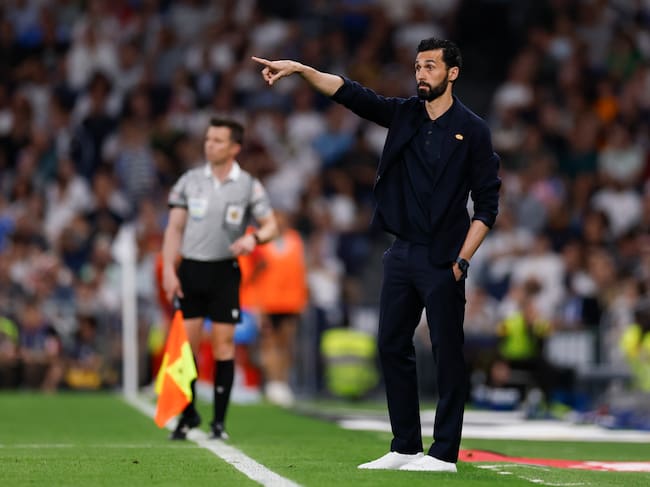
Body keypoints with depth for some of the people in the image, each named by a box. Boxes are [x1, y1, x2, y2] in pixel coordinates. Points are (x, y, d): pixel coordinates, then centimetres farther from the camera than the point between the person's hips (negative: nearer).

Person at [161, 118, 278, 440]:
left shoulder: (249, 186, 1)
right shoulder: (190, 180, 5)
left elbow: (270, 225, 3)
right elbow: (175, 227, 5)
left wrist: (254, 238, -20)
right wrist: (168, 269, -4)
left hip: (224, 272, -1)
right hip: (191, 269, 1)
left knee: (223, 345, -3)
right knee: (186, 343, -2)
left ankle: (219, 421, 4)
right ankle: (187, 414, 12)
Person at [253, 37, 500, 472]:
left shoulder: (472, 130, -3)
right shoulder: (403, 115, 10)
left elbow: (487, 204, -4)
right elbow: (350, 93, 0)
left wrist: (462, 260, -11)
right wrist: (301, 70, -13)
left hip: (442, 261, -6)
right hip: (401, 255, 6)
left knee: (447, 353, -3)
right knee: (392, 346, 8)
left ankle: (444, 453, 1)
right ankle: (406, 447, 16)